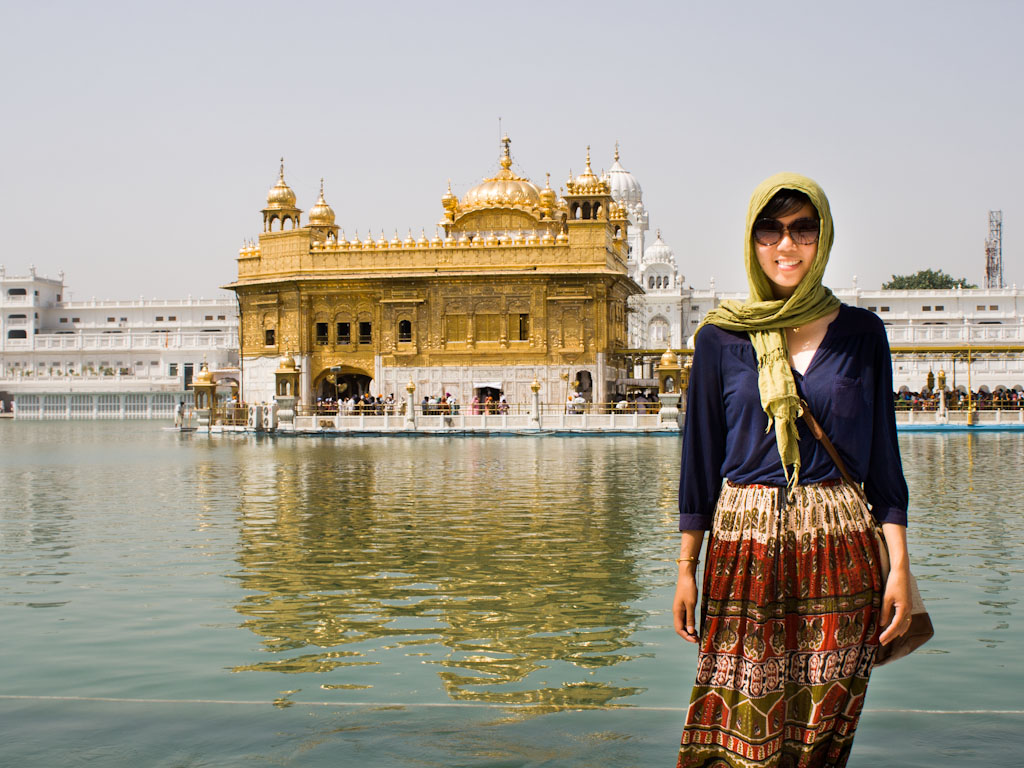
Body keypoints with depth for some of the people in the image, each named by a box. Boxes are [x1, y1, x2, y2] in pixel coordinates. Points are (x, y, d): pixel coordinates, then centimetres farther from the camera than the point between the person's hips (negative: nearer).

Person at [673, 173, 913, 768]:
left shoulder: (861, 333, 6)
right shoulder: (721, 339, 4)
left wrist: (900, 564, 1)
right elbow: (701, 457, 7)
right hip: (746, 546, -1)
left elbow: (883, 456, 8)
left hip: (842, 553, 1)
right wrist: (686, 569, 4)